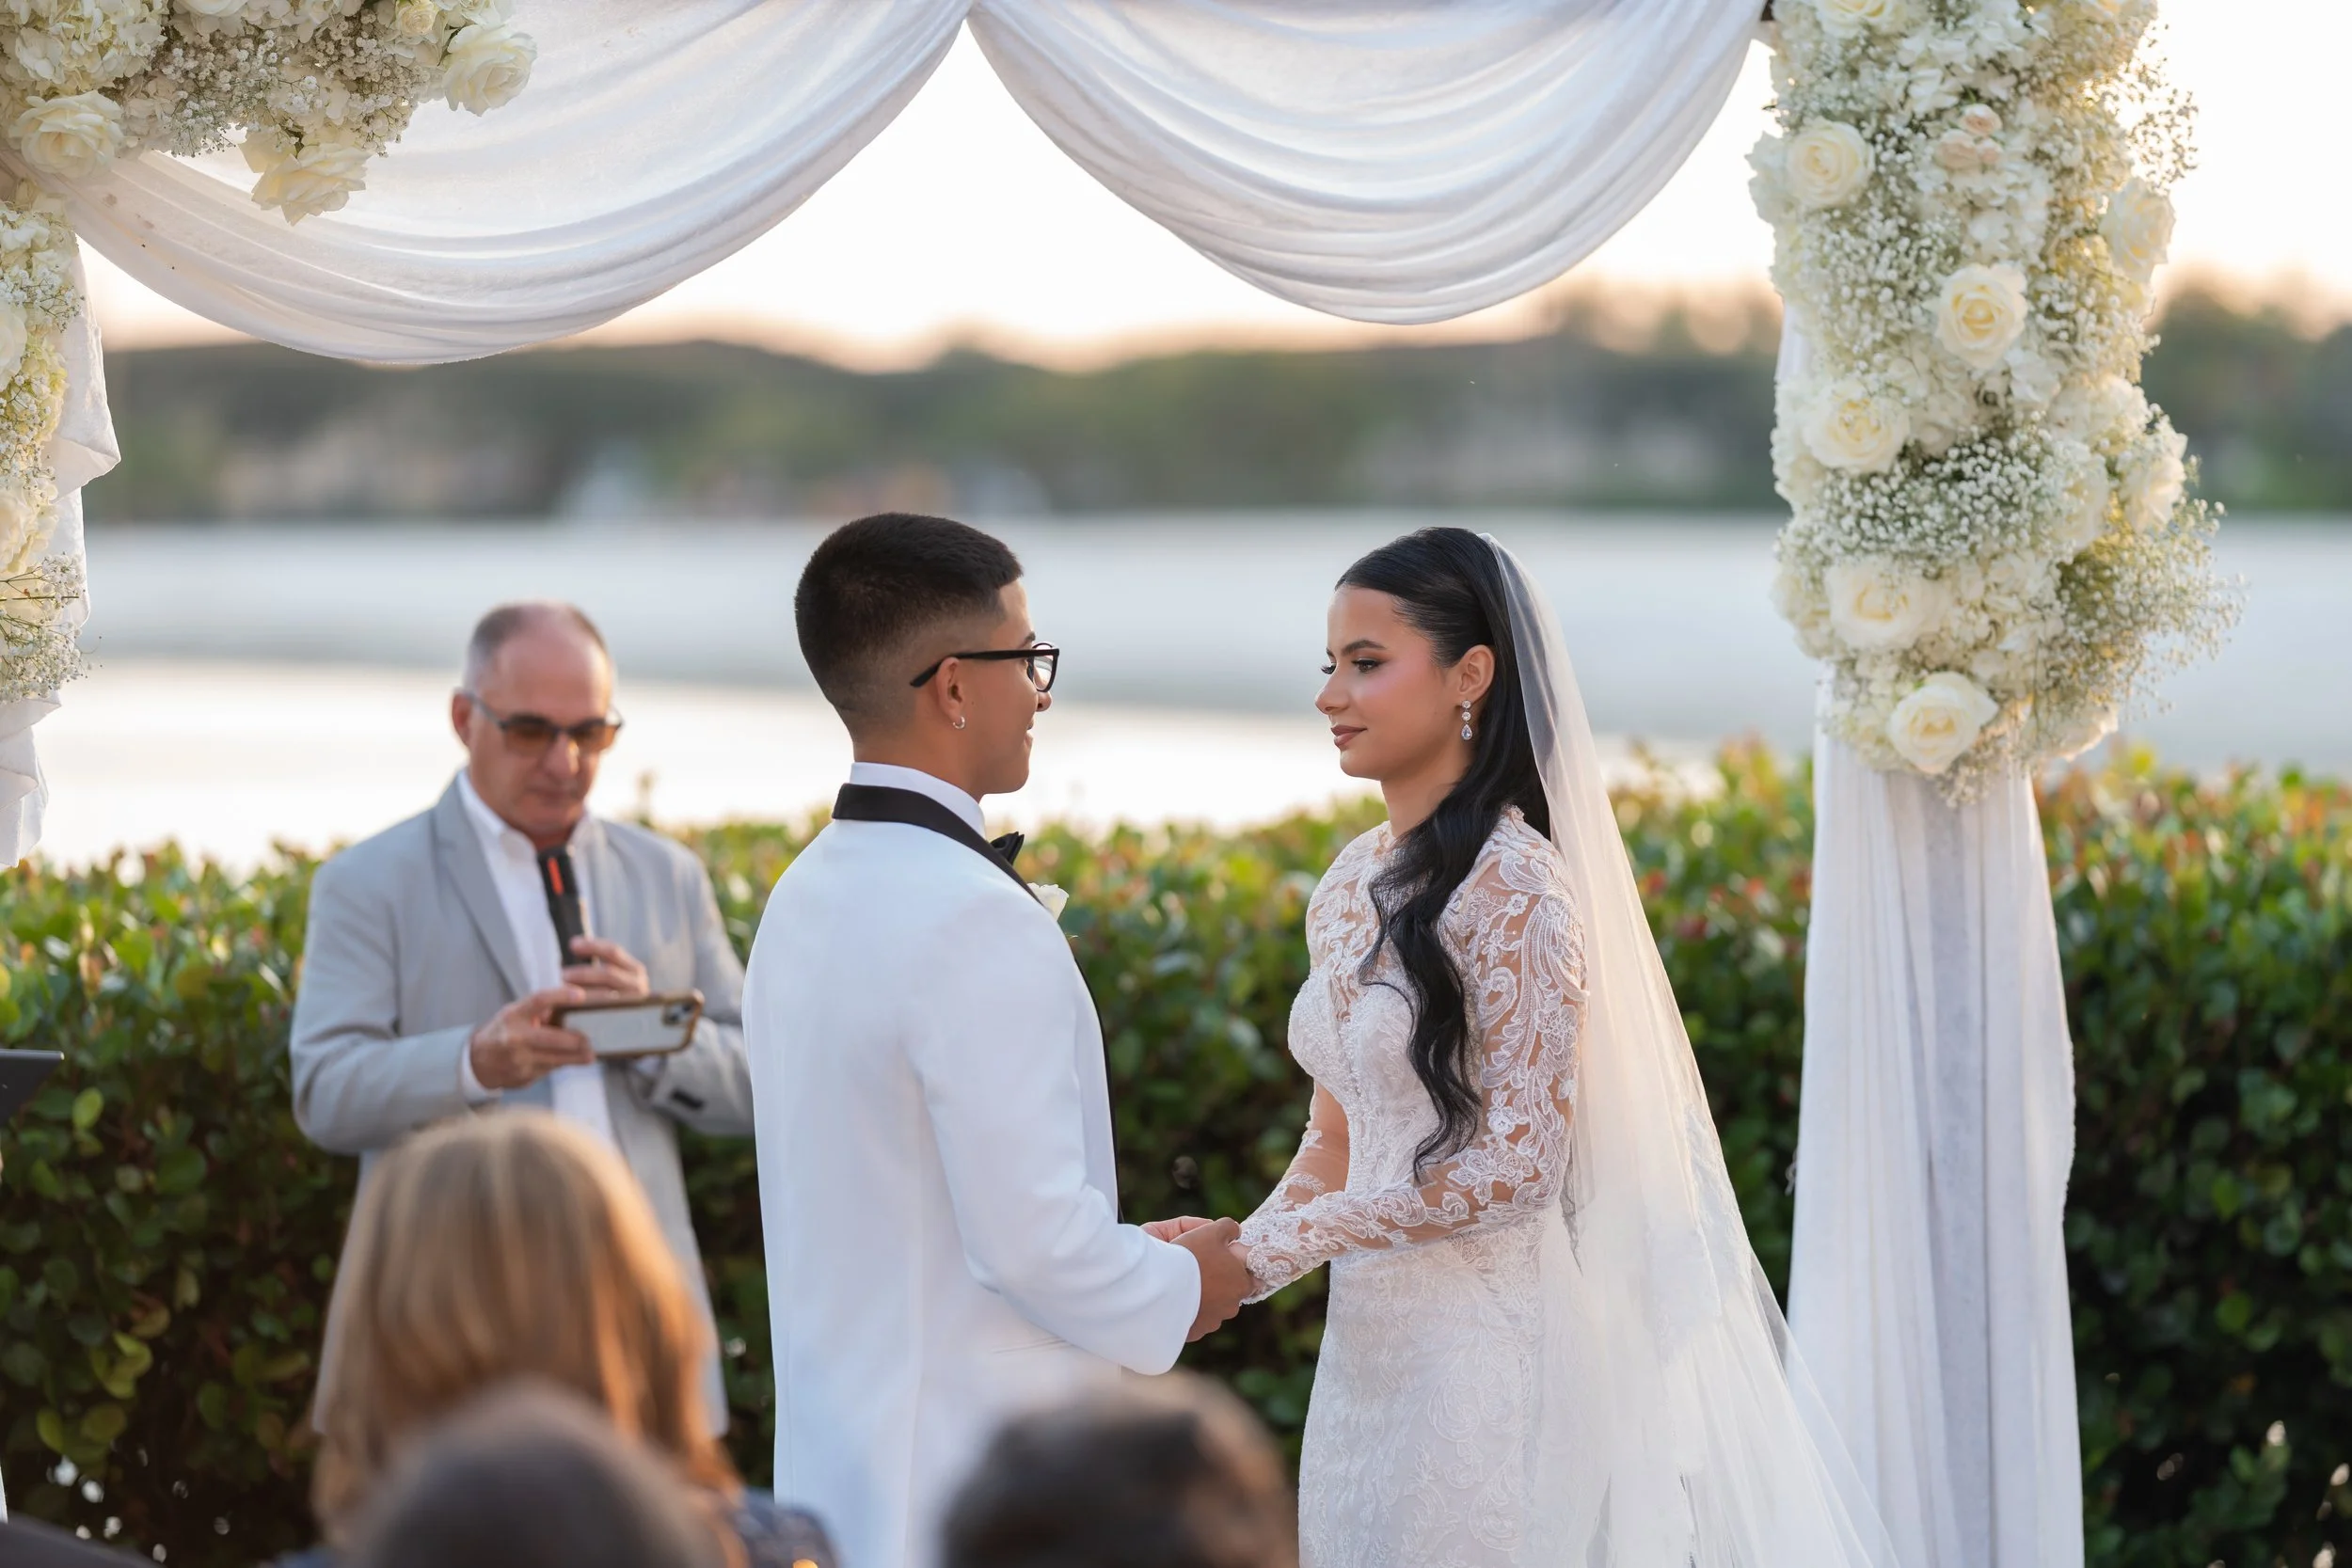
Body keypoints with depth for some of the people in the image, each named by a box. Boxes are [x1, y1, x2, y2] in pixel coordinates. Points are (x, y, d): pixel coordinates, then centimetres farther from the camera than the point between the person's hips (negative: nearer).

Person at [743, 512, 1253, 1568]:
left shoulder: (805, 898, 9)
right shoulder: (976, 921, -19)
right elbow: (1034, 1235, -21)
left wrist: (1132, 1257, 13)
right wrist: (1183, 1288, -3)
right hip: (980, 1483, -9)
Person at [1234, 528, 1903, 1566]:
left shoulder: (1513, 886, -15)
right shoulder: (1351, 888, 9)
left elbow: (1514, 1166, -19)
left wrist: (1275, 1246, -17)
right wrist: (1236, 1255, -2)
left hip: (1487, 1352, -7)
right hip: (1368, 1348, 7)